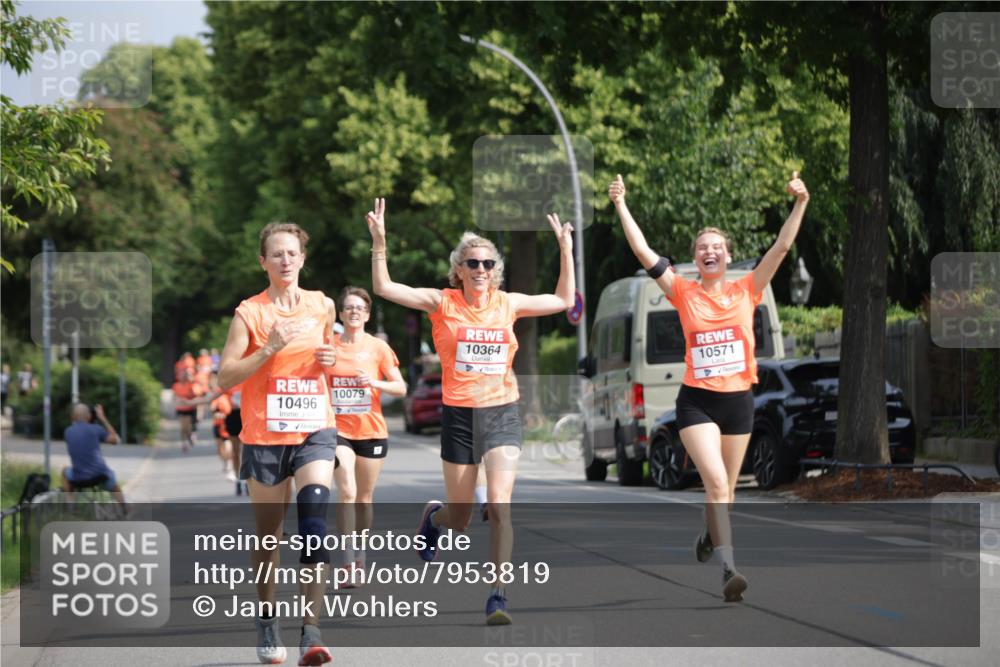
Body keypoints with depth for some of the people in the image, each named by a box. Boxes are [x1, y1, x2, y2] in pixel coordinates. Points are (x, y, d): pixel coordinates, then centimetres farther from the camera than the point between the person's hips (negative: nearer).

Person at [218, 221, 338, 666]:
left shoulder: (322, 307, 7)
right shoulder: (249, 313, -3)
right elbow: (225, 377, -7)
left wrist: (328, 360, 2)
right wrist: (269, 349, -19)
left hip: (314, 431, 1)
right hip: (264, 434, -1)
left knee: (315, 514, -20)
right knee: (268, 534, 9)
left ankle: (311, 631, -24)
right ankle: (267, 621, 32)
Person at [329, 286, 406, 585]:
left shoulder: (378, 348, 1)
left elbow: (401, 388, 1)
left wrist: (375, 383, -16)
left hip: (372, 431, 1)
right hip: (339, 429, -1)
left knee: (364, 497, 8)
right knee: (346, 493, -16)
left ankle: (360, 558, 22)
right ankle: (348, 563, -19)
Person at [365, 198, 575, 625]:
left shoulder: (508, 304, 5)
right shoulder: (443, 303, -2)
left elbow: (564, 300, 18)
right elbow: (384, 288, -6)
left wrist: (566, 250, 12)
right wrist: (379, 243, -15)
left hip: (502, 413, 1)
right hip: (459, 415, -1)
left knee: (499, 505, -17)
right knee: (460, 517, 9)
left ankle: (497, 595, -13)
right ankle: (433, 517, 47)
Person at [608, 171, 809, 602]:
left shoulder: (746, 291, 4)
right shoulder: (684, 293, 0)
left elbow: (782, 247, -2)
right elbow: (644, 253, -5)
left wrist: (800, 204, -11)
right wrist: (621, 206, -9)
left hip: (738, 400, 3)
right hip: (696, 401, -2)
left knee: (725, 489, 14)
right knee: (716, 482, -18)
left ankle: (709, 540, 42)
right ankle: (728, 568, -24)